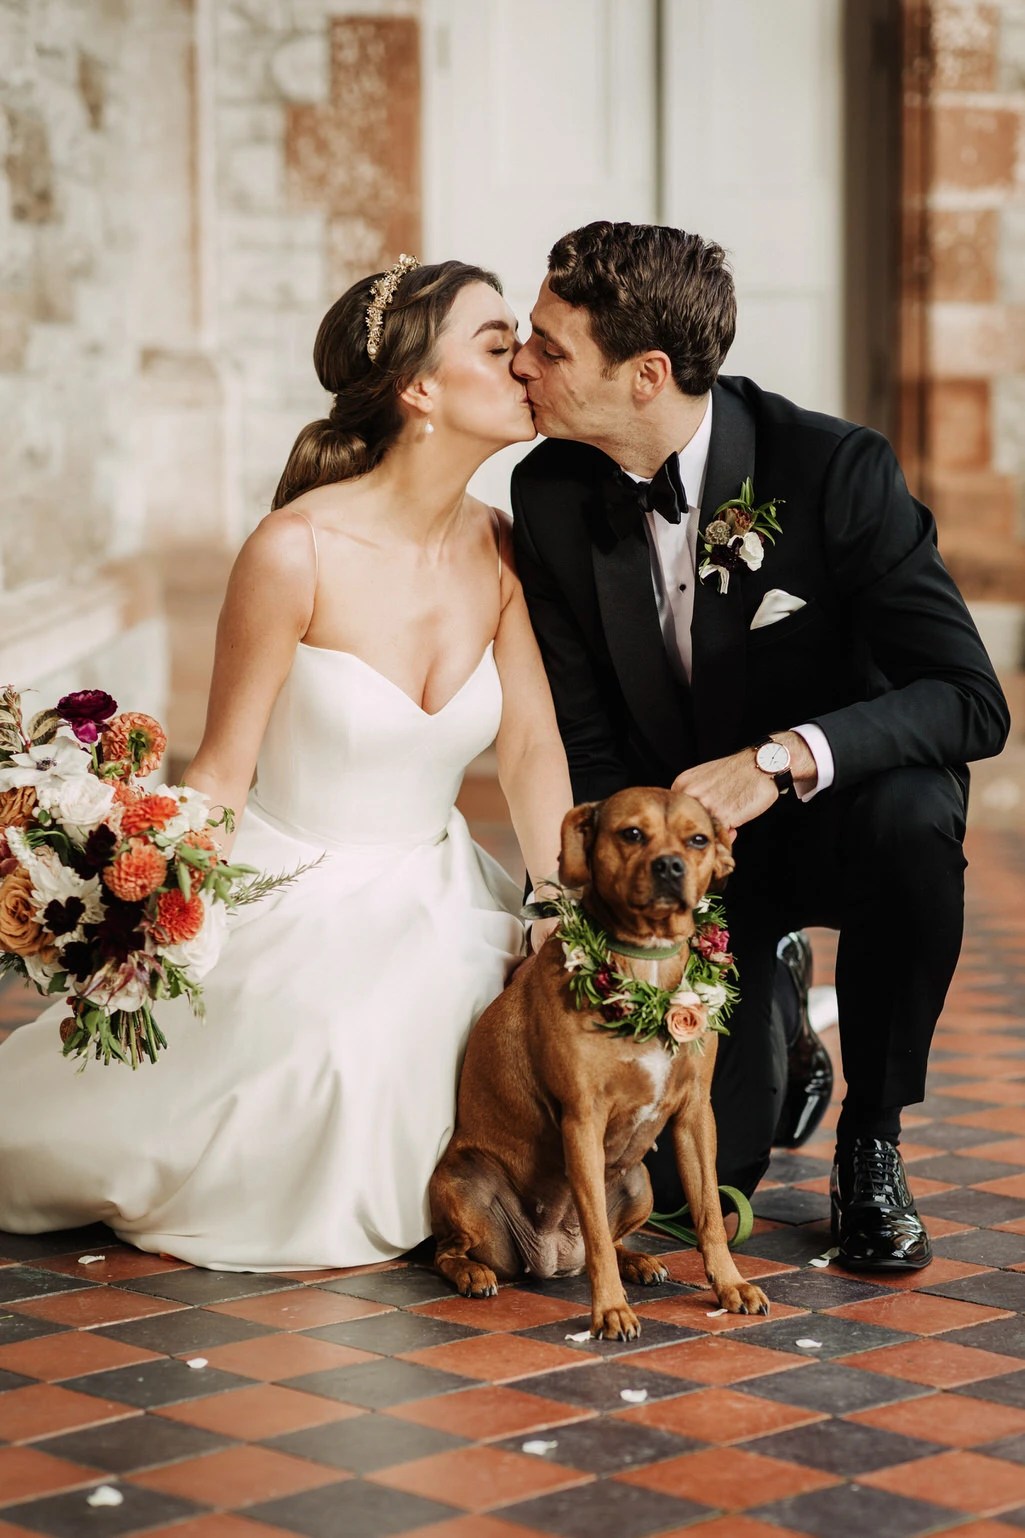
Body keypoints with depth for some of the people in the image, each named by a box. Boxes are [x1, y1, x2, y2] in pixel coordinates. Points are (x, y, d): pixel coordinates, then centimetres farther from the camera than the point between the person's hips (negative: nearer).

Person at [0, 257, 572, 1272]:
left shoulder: (500, 550, -2)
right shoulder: (297, 551, -18)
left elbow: (533, 749, -2)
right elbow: (222, 771, -12)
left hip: (433, 902, 5)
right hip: (296, 898, -5)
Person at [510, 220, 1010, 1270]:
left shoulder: (834, 468, -22)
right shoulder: (551, 493, -11)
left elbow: (970, 700, -25)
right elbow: (585, 741, -4)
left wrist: (783, 759, -39)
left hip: (833, 809, -2)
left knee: (911, 821, -39)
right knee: (674, 1176, -13)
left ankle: (870, 1141, -14)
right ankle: (760, 1031, 25)